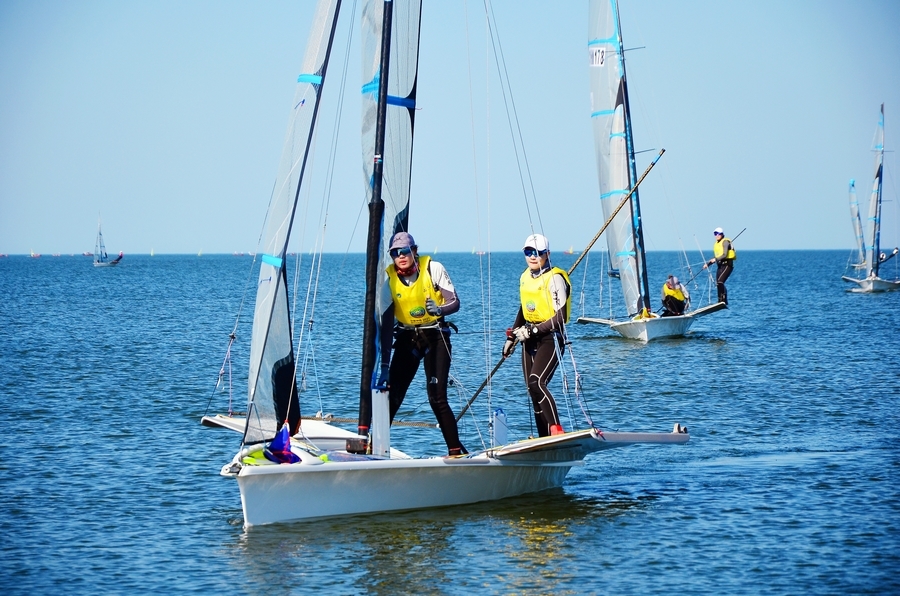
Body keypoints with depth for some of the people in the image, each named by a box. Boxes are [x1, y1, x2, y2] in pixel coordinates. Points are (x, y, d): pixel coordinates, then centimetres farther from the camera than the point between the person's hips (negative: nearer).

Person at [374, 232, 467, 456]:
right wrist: (385, 366, -14)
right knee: (392, 395, -8)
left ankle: (456, 449, -3)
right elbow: (386, 324, -10)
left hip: (435, 336, -2)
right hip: (407, 337, 2)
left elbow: (455, 302, -12)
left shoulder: (433, 269, -13)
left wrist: (439, 309, -37)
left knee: (437, 397, -13)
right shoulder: (389, 278, -8)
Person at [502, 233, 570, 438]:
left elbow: (560, 317, -17)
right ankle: (544, 438, 7)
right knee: (532, 390, 4)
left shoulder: (555, 278, -12)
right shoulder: (525, 277, 12)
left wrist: (534, 330, -21)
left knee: (536, 382, -24)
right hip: (530, 339, 8)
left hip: (550, 338, -8)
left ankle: (556, 429, -22)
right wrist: (511, 337, 24)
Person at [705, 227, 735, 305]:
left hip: (727, 264, -9)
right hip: (720, 265, 9)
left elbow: (724, 255, -19)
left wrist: (715, 259, -26)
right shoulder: (716, 244, 17)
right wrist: (708, 264, 16)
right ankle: (724, 302, 12)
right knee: (719, 284, 5)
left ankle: (722, 300, -21)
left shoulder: (725, 242, -8)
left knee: (720, 282, -22)